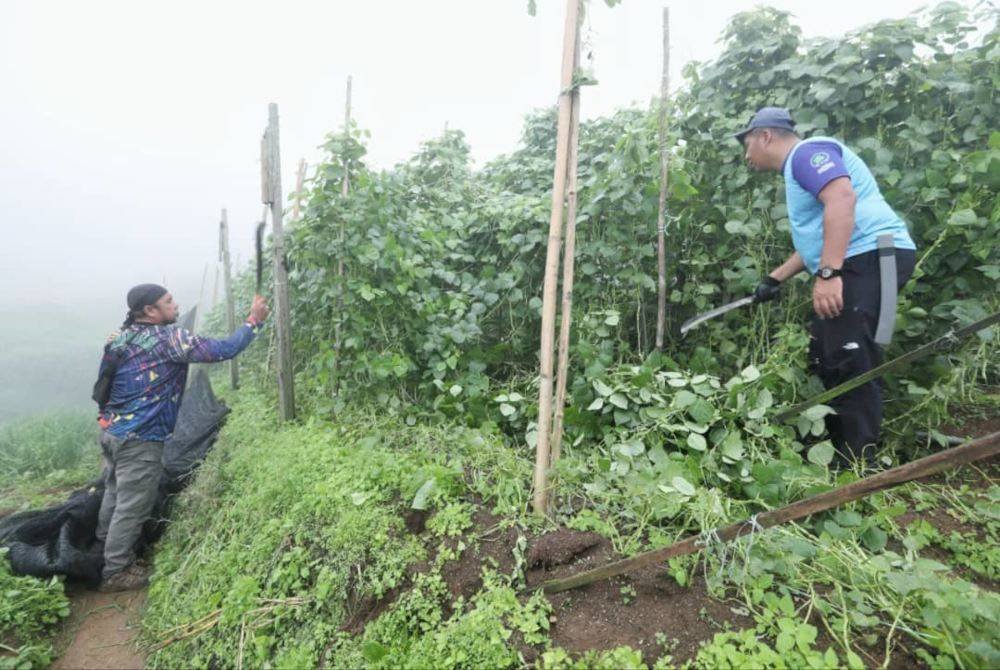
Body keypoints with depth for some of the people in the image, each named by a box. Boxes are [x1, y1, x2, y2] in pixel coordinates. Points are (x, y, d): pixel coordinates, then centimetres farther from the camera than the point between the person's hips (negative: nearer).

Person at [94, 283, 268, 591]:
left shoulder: (122, 336, 6)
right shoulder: (168, 338, -20)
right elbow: (223, 350, -22)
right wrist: (254, 320, -12)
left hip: (111, 430, 9)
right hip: (139, 439, -9)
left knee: (115, 494, 25)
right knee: (133, 505, 6)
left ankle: (105, 552, 43)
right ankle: (115, 572, 21)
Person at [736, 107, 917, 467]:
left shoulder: (807, 151, -5)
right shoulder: (799, 168, 26)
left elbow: (842, 198, -24)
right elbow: (815, 239, 32)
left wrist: (827, 273, -31)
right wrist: (774, 279, 32)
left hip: (872, 258, -11)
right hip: (856, 266, 11)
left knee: (850, 366, -14)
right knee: (826, 360, 12)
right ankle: (837, 449, 21)